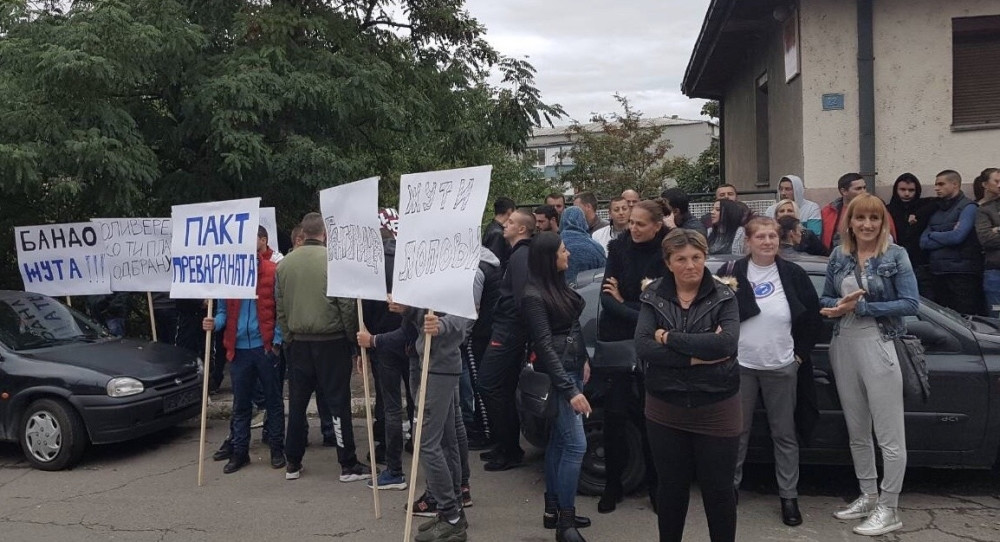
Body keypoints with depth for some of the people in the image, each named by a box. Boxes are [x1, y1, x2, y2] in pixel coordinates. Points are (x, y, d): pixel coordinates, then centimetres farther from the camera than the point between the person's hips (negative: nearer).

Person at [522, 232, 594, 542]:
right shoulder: (533, 295, -16)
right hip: (556, 375, -8)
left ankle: (553, 509, 23)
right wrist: (570, 390, -22)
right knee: (576, 444, -10)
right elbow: (545, 346, -20)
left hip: (573, 369, 8)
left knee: (559, 440, 13)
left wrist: (583, 361, 11)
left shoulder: (559, 285, 9)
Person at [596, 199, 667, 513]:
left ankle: (654, 484, 21)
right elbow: (607, 297, -8)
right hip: (617, 340, 1)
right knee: (615, 413, 2)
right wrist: (638, 314, -21)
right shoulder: (618, 247, -1)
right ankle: (612, 485, 15)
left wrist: (623, 303, -7)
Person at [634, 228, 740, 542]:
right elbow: (642, 348, -14)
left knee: (718, 489, 9)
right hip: (665, 409, 2)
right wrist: (696, 356, -21)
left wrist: (669, 337, -19)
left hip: (716, 408, -1)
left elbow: (727, 343, -23)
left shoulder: (723, 297, -6)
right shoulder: (653, 297, -2)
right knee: (671, 487, 16)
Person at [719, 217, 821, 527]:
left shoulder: (793, 275, -2)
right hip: (740, 366, 0)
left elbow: (813, 317, 5)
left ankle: (789, 496, 21)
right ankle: (731, 487, 25)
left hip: (782, 368, 1)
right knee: (737, 432, 10)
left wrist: (801, 353, 1)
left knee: (784, 434, 9)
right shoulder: (732, 272, -4)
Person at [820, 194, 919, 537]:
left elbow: (910, 304, -11)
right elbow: (825, 300, 10)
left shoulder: (896, 255, -5)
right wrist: (841, 304, -13)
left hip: (879, 347, -5)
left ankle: (889, 510, 10)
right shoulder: (838, 256, 7)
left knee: (889, 435, 0)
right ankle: (868, 497, 29)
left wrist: (861, 307, -16)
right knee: (857, 433, 15)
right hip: (843, 347, 5)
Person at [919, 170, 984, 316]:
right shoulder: (936, 210, 17)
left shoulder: (968, 207, -1)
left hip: (962, 274, -6)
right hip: (938, 274, 6)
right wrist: (946, 237, -8)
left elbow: (957, 236, -15)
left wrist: (933, 236, 1)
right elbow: (923, 242, 5)